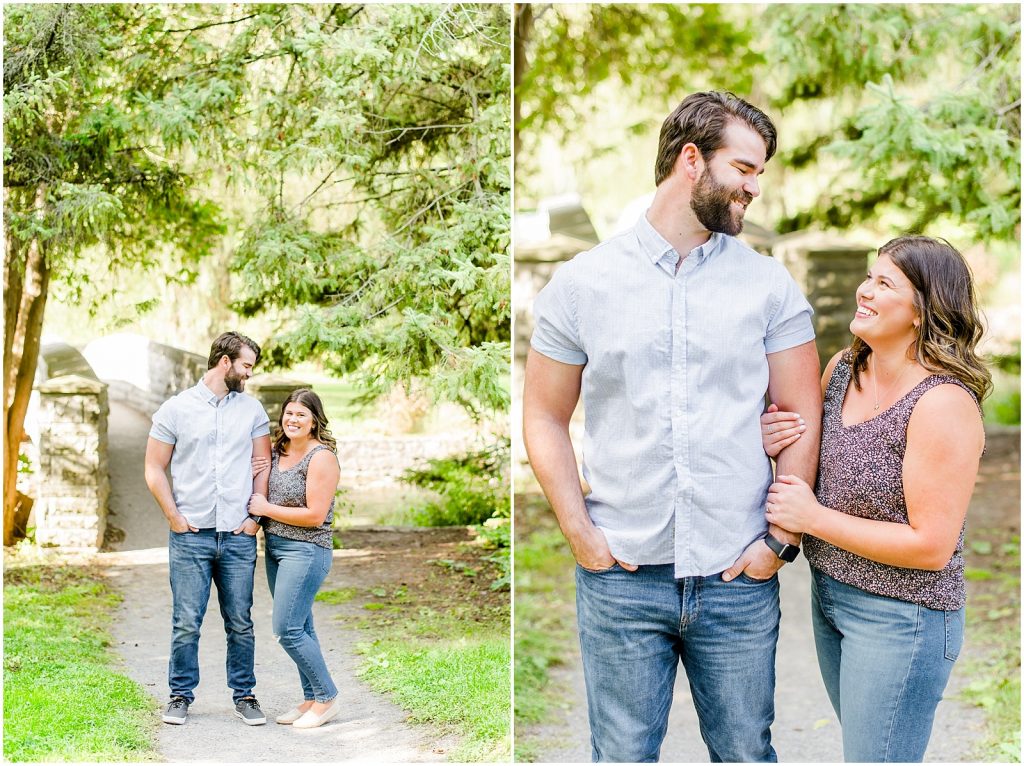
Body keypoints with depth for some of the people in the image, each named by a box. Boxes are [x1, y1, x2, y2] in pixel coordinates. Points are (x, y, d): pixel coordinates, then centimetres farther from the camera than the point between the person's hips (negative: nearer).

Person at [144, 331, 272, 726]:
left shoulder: (252, 409, 9)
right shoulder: (175, 409, 2)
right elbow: (154, 470, 4)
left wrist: (256, 515, 1)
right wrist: (175, 518, -3)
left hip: (239, 536, 2)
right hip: (190, 536, -2)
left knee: (240, 623, 6)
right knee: (186, 623, 0)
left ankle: (244, 695, 16)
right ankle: (181, 695, 13)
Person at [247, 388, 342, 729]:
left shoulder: (321, 457, -14)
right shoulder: (277, 452, 10)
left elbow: (315, 515, -19)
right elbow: (261, 496, 23)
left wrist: (266, 509, -13)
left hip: (306, 551, -8)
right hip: (275, 548, 8)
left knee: (287, 630, -10)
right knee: (300, 629, 12)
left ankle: (327, 698, 2)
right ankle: (312, 698, 20)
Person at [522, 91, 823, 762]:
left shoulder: (770, 286, 4)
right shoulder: (582, 282, 1)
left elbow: (803, 418, 4)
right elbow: (545, 417, 5)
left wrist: (780, 539, -4)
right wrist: (580, 532, -5)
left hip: (739, 579, 1)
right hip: (620, 576, -1)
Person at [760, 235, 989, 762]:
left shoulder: (942, 404, -23)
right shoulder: (843, 367, 0)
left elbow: (930, 546, -24)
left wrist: (812, 518, -19)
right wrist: (770, 438, -6)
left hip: (899, 618, -8)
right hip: (830, 595, 8)